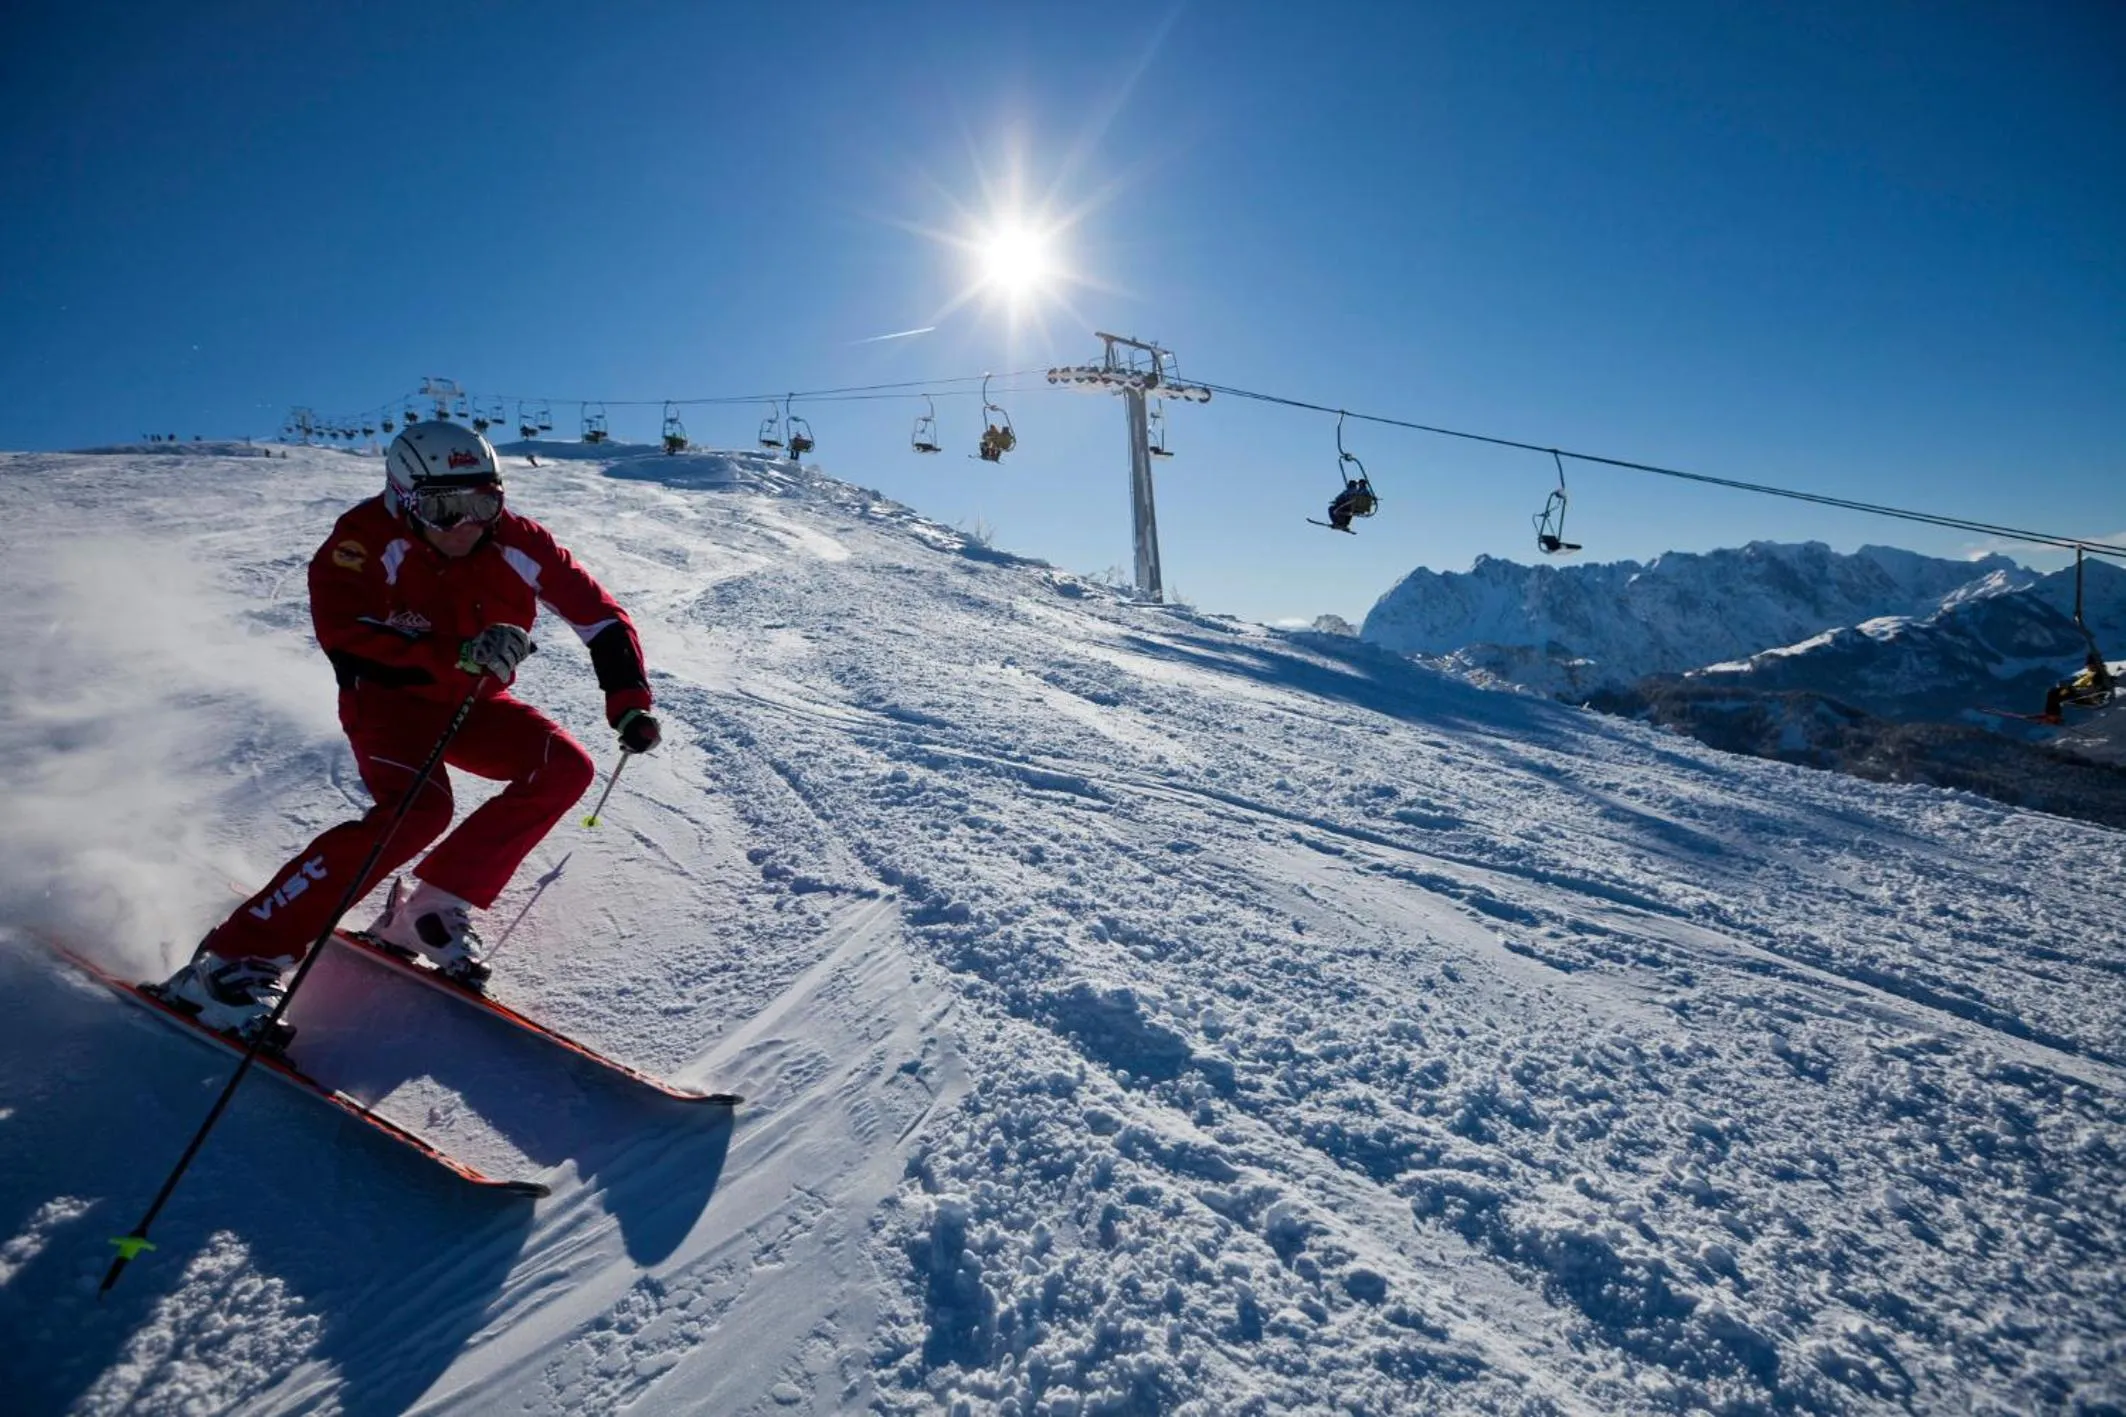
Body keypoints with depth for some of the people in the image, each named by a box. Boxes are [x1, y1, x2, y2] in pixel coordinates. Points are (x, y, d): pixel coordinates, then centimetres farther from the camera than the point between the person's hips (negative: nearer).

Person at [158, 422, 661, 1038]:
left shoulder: (518, 542, -14)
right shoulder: (371, 537, -21)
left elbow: (601, 616, -7)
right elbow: (341, 630, -33)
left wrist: (629, 704, -16)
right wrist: (456, 654, -43)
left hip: (472, 703, 5)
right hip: (389, 697, -5)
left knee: (567, 768, -17)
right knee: (419, 811, -30)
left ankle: (431, 908, -8)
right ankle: (232, 961, -21)